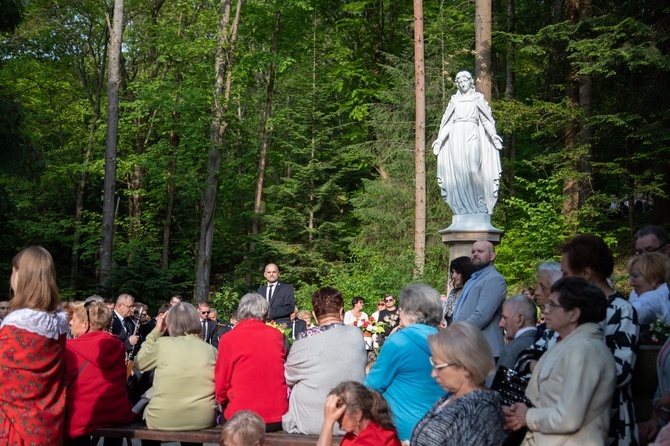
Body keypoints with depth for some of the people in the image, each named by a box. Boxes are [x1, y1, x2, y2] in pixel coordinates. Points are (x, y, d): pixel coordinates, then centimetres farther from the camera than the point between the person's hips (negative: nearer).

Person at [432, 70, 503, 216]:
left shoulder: (478, 99, 15)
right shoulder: (454, 100, 20)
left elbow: (486, 120, 8)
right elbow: (448, 122, 17)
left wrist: (493, 135, -7)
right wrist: (439, 139, 7)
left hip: (472, 136, -2)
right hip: (456, 137, 2)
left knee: (473, 170, -16)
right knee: (458, 171, -8)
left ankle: (478, 206, -14)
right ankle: (462, 208, -8)